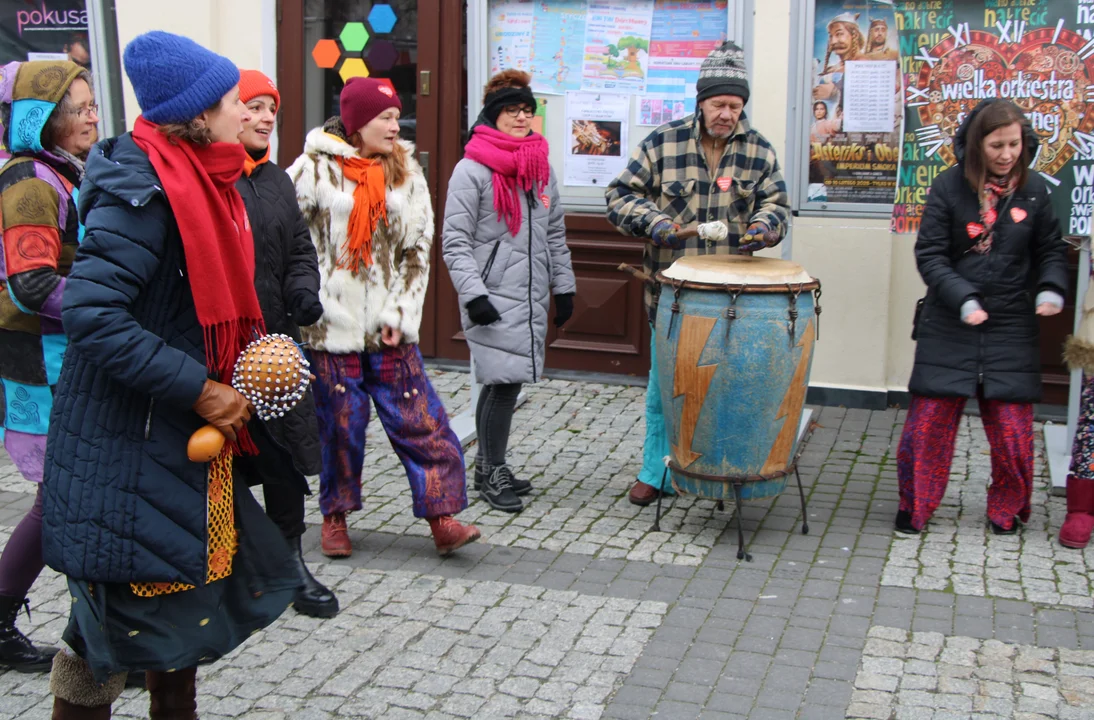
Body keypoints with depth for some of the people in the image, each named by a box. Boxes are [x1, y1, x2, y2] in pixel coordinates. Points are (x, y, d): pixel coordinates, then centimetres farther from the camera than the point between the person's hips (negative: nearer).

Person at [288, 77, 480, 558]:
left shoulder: (405, 172, 7)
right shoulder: (315, 169, -4)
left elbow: (418, 248, 7)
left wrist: (400, 311, -2)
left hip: (388, 326, 3)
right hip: (332, 325, -3)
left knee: (421, 421, -1)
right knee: (340, 424, 6)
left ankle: (442, 518, 5)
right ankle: (335, 516, 24)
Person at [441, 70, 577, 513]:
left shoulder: (541, 167, 13)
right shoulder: (472, 170, -7)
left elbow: (555, 234, 20)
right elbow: (455, 241, -10)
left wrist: (563, 286, 16)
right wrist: (472, 294, -18)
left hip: (533, 296, 6)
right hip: (493, 298, -6)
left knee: (501, 383, 11)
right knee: (504, 382, -9)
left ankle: (487, 467, 22)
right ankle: (493, 474, 4)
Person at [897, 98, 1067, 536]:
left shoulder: (1033, 190, 2)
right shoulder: (949, 187, -6)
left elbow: (1051, 250, 11)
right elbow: (930, 254, -6)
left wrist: (1051, 288, -8)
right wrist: (962, 299, -19)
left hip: (1012, 327, 2)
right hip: (949, 327, -1)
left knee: (1013, 428, 2)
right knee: (929, 422, 1)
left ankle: (1007, 511, 24)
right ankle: (915, 507, 19)